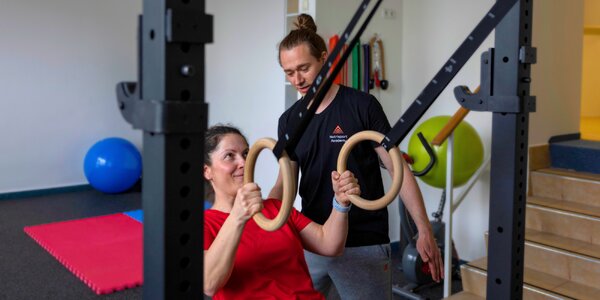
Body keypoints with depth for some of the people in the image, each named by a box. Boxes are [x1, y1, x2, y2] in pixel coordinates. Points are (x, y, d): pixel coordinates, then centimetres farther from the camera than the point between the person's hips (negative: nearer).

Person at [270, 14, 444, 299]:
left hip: (363, 246, -4)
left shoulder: (362, 106, -8)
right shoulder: (289, 120, 6)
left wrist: (424, 229, -12)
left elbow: (398, 169, -7)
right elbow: (285, 182, 8)